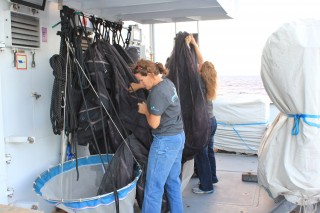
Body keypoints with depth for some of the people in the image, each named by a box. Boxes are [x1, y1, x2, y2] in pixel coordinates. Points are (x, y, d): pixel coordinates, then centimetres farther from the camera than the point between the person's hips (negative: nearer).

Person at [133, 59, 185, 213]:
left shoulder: (157, 93, -21)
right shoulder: (168, 82, 6)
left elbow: (154, 124, -18)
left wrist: (145, 111, -1)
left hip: (165, 141, -10)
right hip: (179, 137, 10)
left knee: (153, 187, -2)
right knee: (173, 181, 19)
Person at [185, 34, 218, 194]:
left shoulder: (199, 82, -19)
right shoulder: (208, 82, 0)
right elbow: (201, 60, 7)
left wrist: (187, 45, -10)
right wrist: (194, 43, 9)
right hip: (211, 121, 8)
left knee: (201, 155, 3)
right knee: (209, 151, 20)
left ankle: (206, 186, 12)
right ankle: (212, 178, 36)